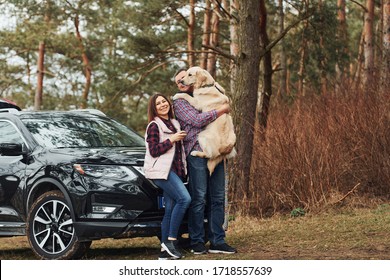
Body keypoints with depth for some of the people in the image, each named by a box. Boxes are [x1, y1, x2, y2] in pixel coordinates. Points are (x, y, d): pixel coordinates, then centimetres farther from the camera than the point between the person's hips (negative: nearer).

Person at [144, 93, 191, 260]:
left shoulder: (174, 124, 21)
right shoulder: (154, 126, -3)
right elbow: (154, 151, -12)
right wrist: (172, 140, -14)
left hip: (174, 170, 8)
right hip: (161, 170, -8)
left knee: (171, 209, 1)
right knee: (184, 198, -23)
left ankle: (165, 251, 2)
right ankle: (171, 240, -19)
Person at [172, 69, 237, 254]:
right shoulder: (180, 103, 2)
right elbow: (197, 120, -13)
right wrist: (221, 110, -9)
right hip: (197, 154, -6)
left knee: (217, 198, 4)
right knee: (199, 199, -6)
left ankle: (217, 241, 7)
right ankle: (197, 243, -1)